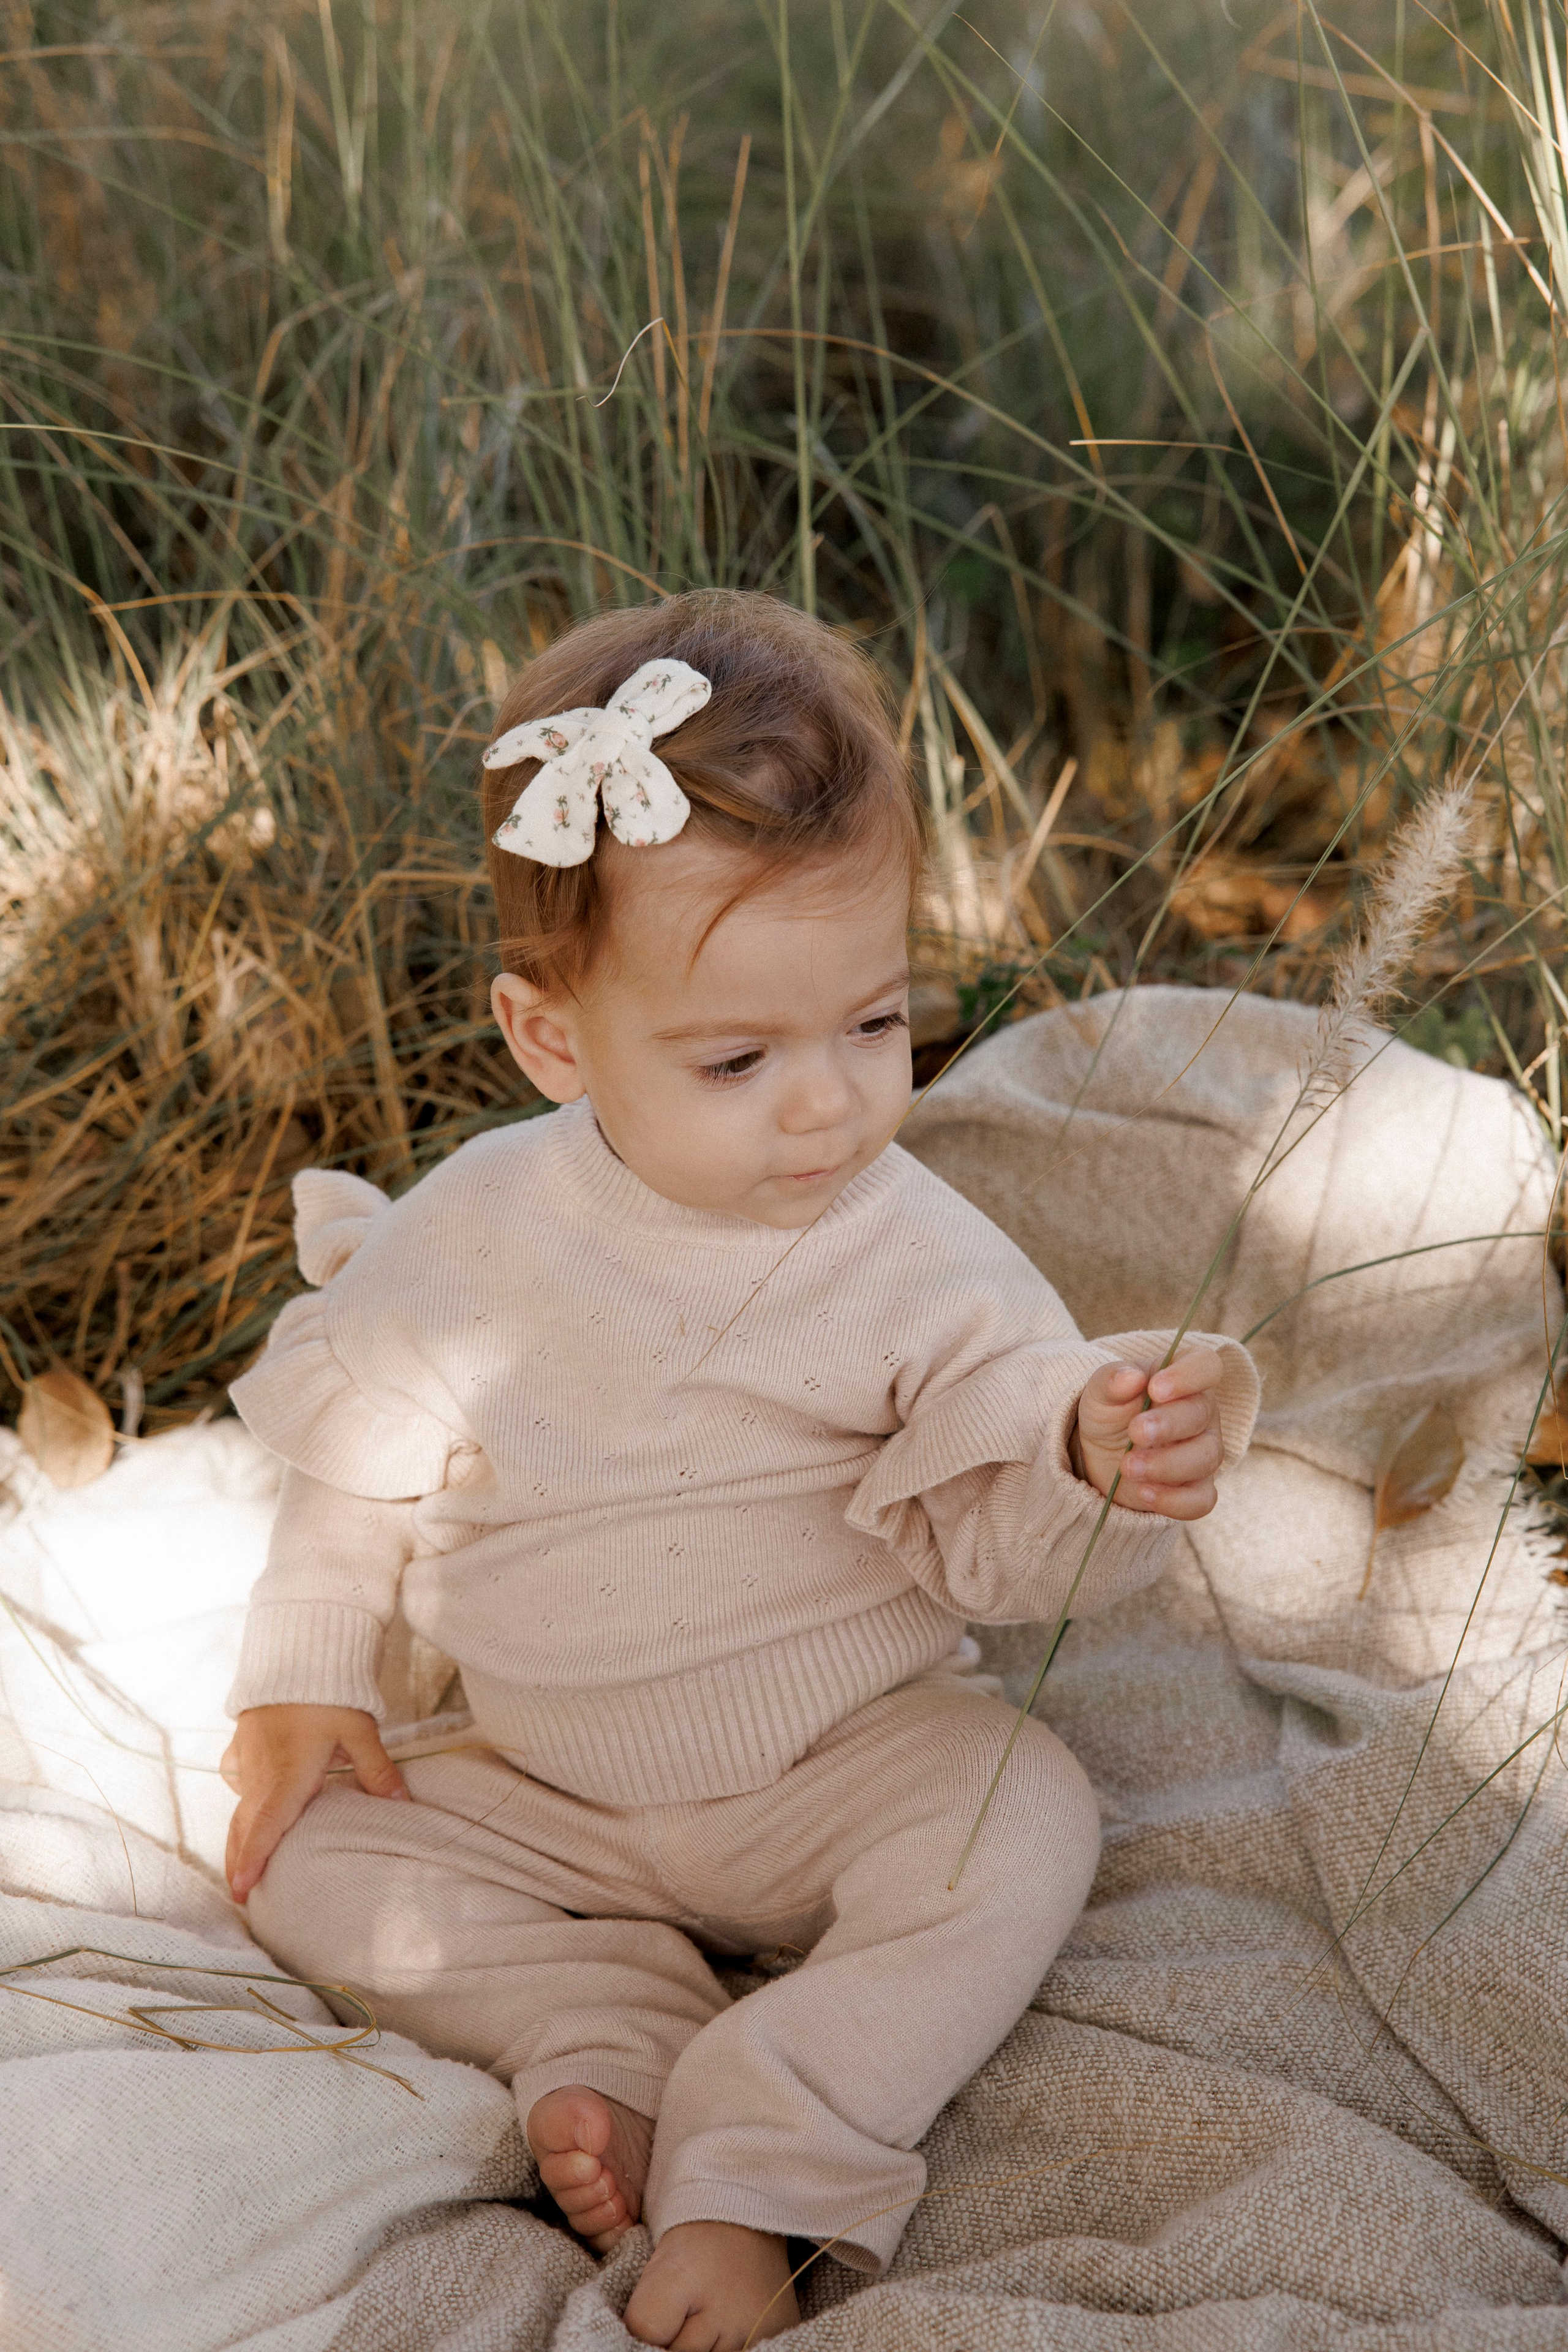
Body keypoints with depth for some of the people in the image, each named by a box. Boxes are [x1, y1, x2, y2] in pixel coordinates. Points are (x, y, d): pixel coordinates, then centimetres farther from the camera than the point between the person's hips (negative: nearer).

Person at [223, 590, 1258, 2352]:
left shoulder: (918, 1265, -15)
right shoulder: (475, 1232, -9)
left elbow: (996, 1555, -17)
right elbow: (357, 1462, 7)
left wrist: (1095, 1461, -37)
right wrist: (301, 1679, 4)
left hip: (844, 1769, -2)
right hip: (550, 1795, 3)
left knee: (1026, 1822, -29)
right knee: (312, 1859, -10)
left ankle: (748, 2181, -26)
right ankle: (606, 2039, -18)